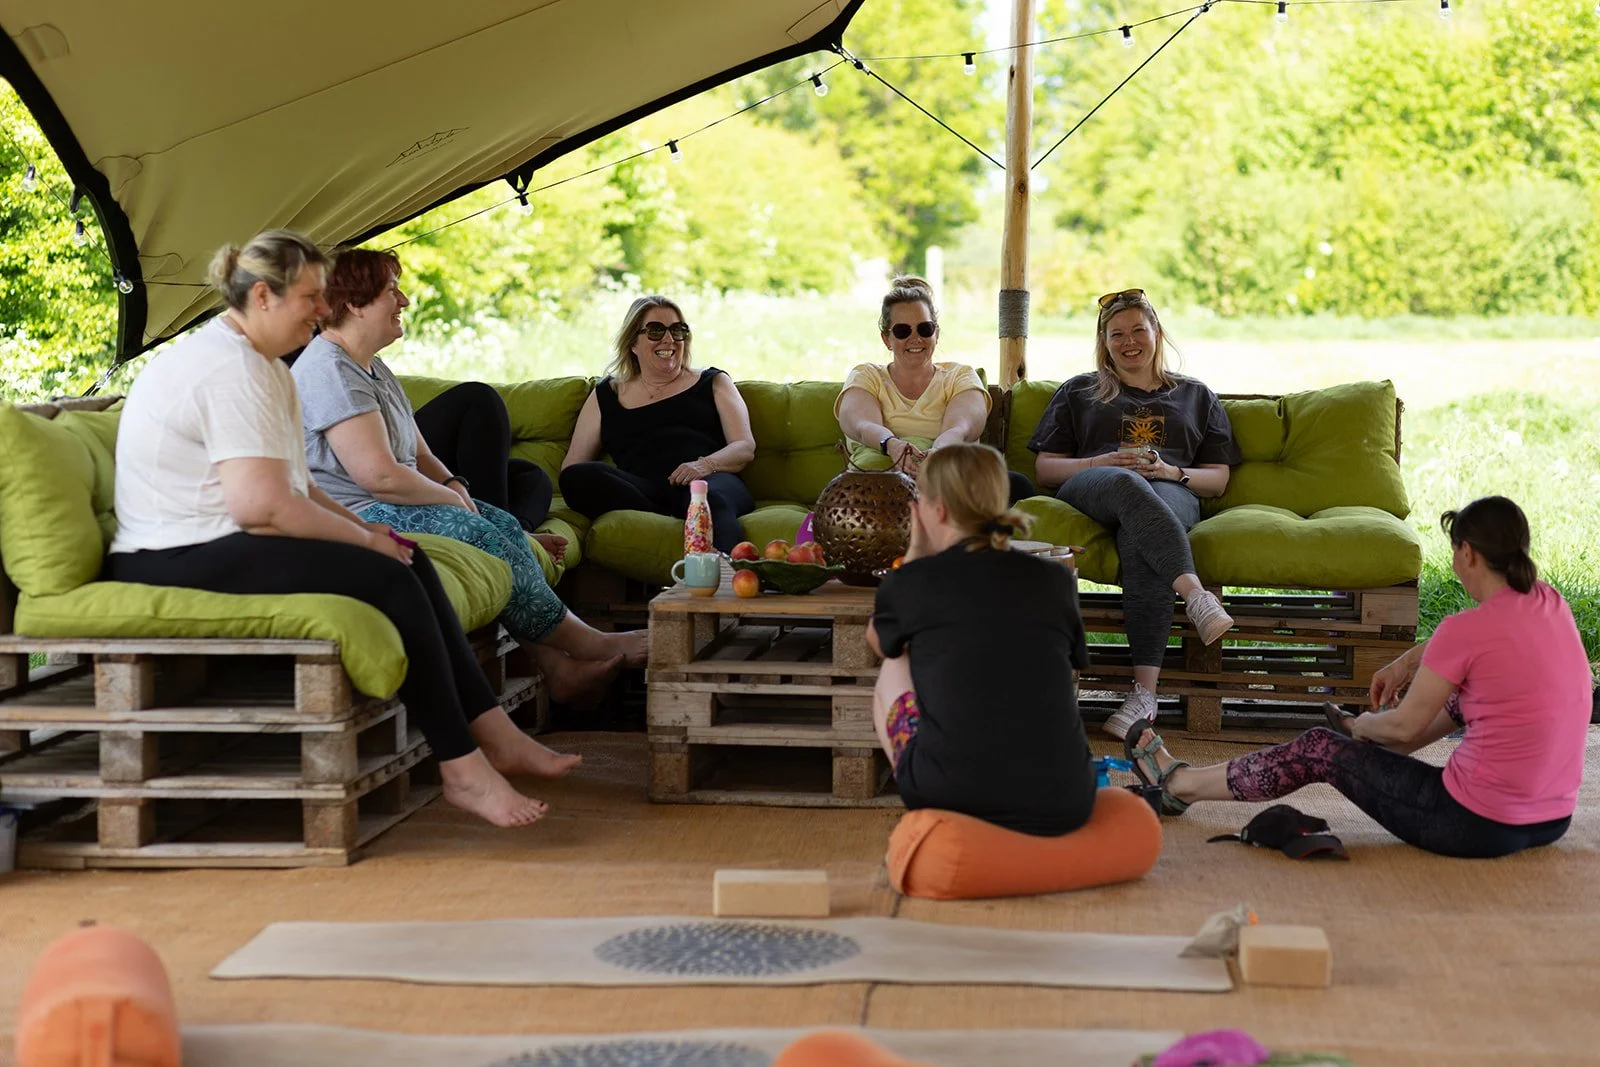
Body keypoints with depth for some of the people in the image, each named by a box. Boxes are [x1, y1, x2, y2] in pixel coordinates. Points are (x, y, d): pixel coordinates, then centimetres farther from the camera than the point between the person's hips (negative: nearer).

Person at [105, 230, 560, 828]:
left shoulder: (261, 364, 18)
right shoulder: (231, 368, -18)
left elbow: (290, 482, 21)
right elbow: (261, 504, -27)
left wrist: (360, 527, 5)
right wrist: (364, 537, -14)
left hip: (222, 543, 11)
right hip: (178, 564, -11)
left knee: (409, 560, 3)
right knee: (387, 578, -20)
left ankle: (493, 734, 3)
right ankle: (462, 768, -15)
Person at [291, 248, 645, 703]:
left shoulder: (373, 370, 19)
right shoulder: (329, 370, -16)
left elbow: (419, 455, 22)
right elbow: (380, 475, -24)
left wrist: (453, 485, 1)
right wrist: (452, 497, -10)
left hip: (387, 508, 11)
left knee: (504, 524, -4)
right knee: (479, 534, -22)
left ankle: (558, 666, -14)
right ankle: (589, 643, -11)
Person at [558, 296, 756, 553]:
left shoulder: (712, 382, 26)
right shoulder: (607, 395, 28)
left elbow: (745, 447, 13)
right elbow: (572, 464, 21)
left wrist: (706, 464, -10)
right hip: (641, 490, 2)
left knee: (711, 498, -40)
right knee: (575, 477, -30)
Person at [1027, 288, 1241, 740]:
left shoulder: (1196, 396, 30)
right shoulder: (1078, 392, 29)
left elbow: (1217, 480, 21)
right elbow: (1046, 469, 18)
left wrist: (1171, 471, -1)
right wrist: (1102, 462, -1)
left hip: (1171, 494, 0)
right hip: (1087, 489, 0)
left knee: (1138, 538, -40)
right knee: (1126, 484, -41)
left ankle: (1145, 693, -48)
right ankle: (1195, 594, -59)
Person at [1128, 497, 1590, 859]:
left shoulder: (1467, 632, -19)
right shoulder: (1549, 603, 2)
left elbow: (1404, 726, -7)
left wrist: (1362, 725, 14)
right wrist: (1408, 662, 21)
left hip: (1478, 827, -7)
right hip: (1552, 821, 7)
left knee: (1319, 749, 12)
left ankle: (1181, 783, 32)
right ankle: (1373, 743, 61)